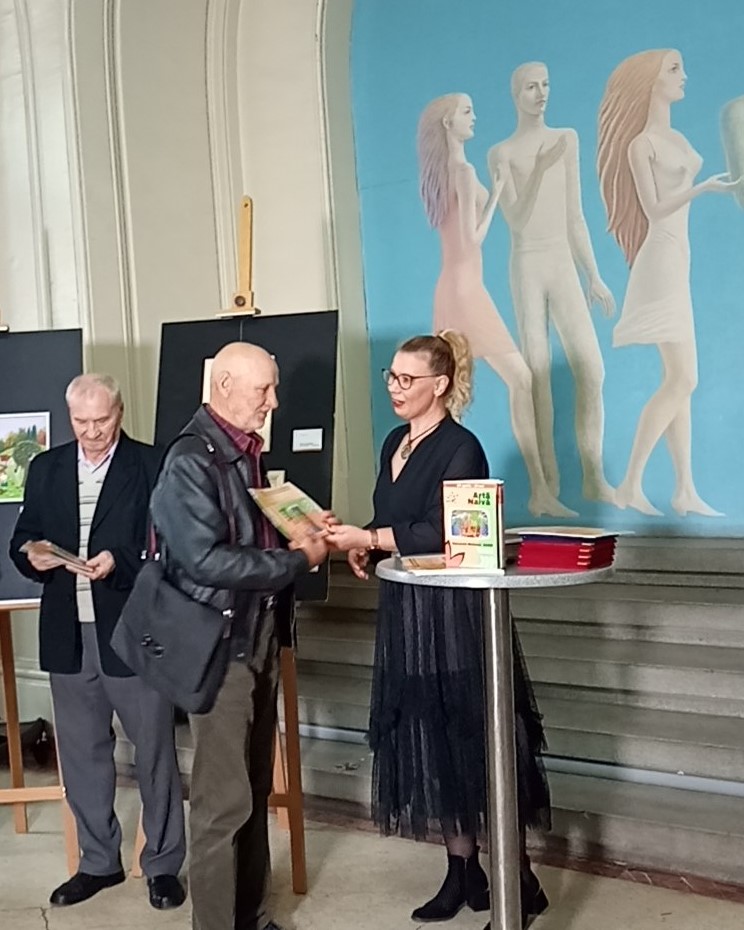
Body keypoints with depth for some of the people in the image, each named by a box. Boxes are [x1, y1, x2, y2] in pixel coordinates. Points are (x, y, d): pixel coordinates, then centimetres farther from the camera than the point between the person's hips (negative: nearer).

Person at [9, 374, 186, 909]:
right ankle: (99, 861, 31)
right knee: (82, 754, 14)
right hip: (68, 635, 5)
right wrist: (33, 555, -9)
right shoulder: (46, 468, 10)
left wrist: (119, 561, -24)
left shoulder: (151, 466, -5)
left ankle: (163, 865, 21)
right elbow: (22, 539, 13)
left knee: (155, 752, 6)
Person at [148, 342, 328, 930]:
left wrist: (299, 533, 4)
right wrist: (298, 560, -17)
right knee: (224, 801, -2)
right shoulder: (191, 462, -15)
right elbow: (207, 559, -23)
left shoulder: (246, 452, 12)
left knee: (255, 791, 16)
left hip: (260, 635, 9)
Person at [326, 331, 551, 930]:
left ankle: (520, 881, 11)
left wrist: (368, 538, -21)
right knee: (429, 745, 11)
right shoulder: (394, 445, 13)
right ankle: (464, 873, 23)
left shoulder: (460, 448, -13)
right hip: (406, 612, 8)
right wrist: (367, 549, 2)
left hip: (454, 614, -8)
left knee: (474, 743, -2)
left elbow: (439, 533, -20)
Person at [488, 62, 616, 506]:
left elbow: (575, 216, 14)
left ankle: (594, 478, -2)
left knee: (592, 370, -7)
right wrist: (542, 166, -16)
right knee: (538, 375, -4)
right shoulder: (501, 153, 2)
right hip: (528, 265, -3)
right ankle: (550, 480, 0)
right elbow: (517, 220, -8)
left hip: (563, 262, 3)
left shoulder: (567, 139, 13)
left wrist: (594, 275, 12)